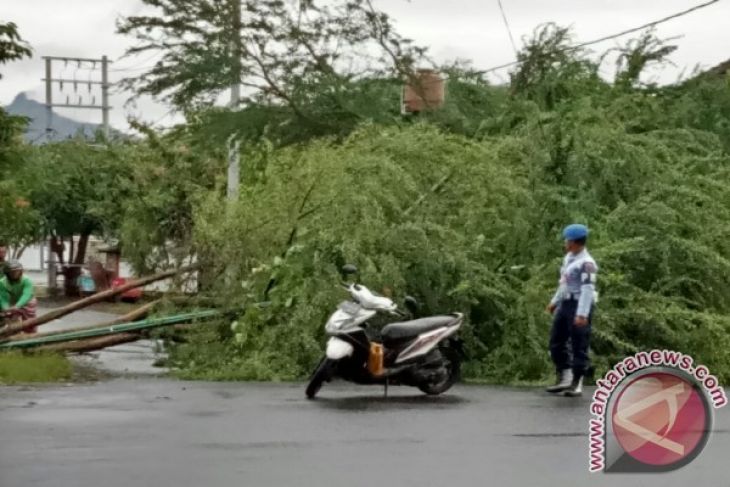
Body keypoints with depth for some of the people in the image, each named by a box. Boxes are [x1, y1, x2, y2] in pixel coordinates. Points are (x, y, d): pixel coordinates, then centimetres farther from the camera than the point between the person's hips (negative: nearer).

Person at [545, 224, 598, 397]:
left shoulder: (586, 263, -19)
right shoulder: (569, 257, 12)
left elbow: (588, 290, -24)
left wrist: (582, 314, -29)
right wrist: (555, 301, 27)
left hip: (580, 306, -10)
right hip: (565, 304, 10)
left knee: (579, 346, -1)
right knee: (556, 342, 12)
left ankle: (577, 384, 8)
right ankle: (564, 379, 22)